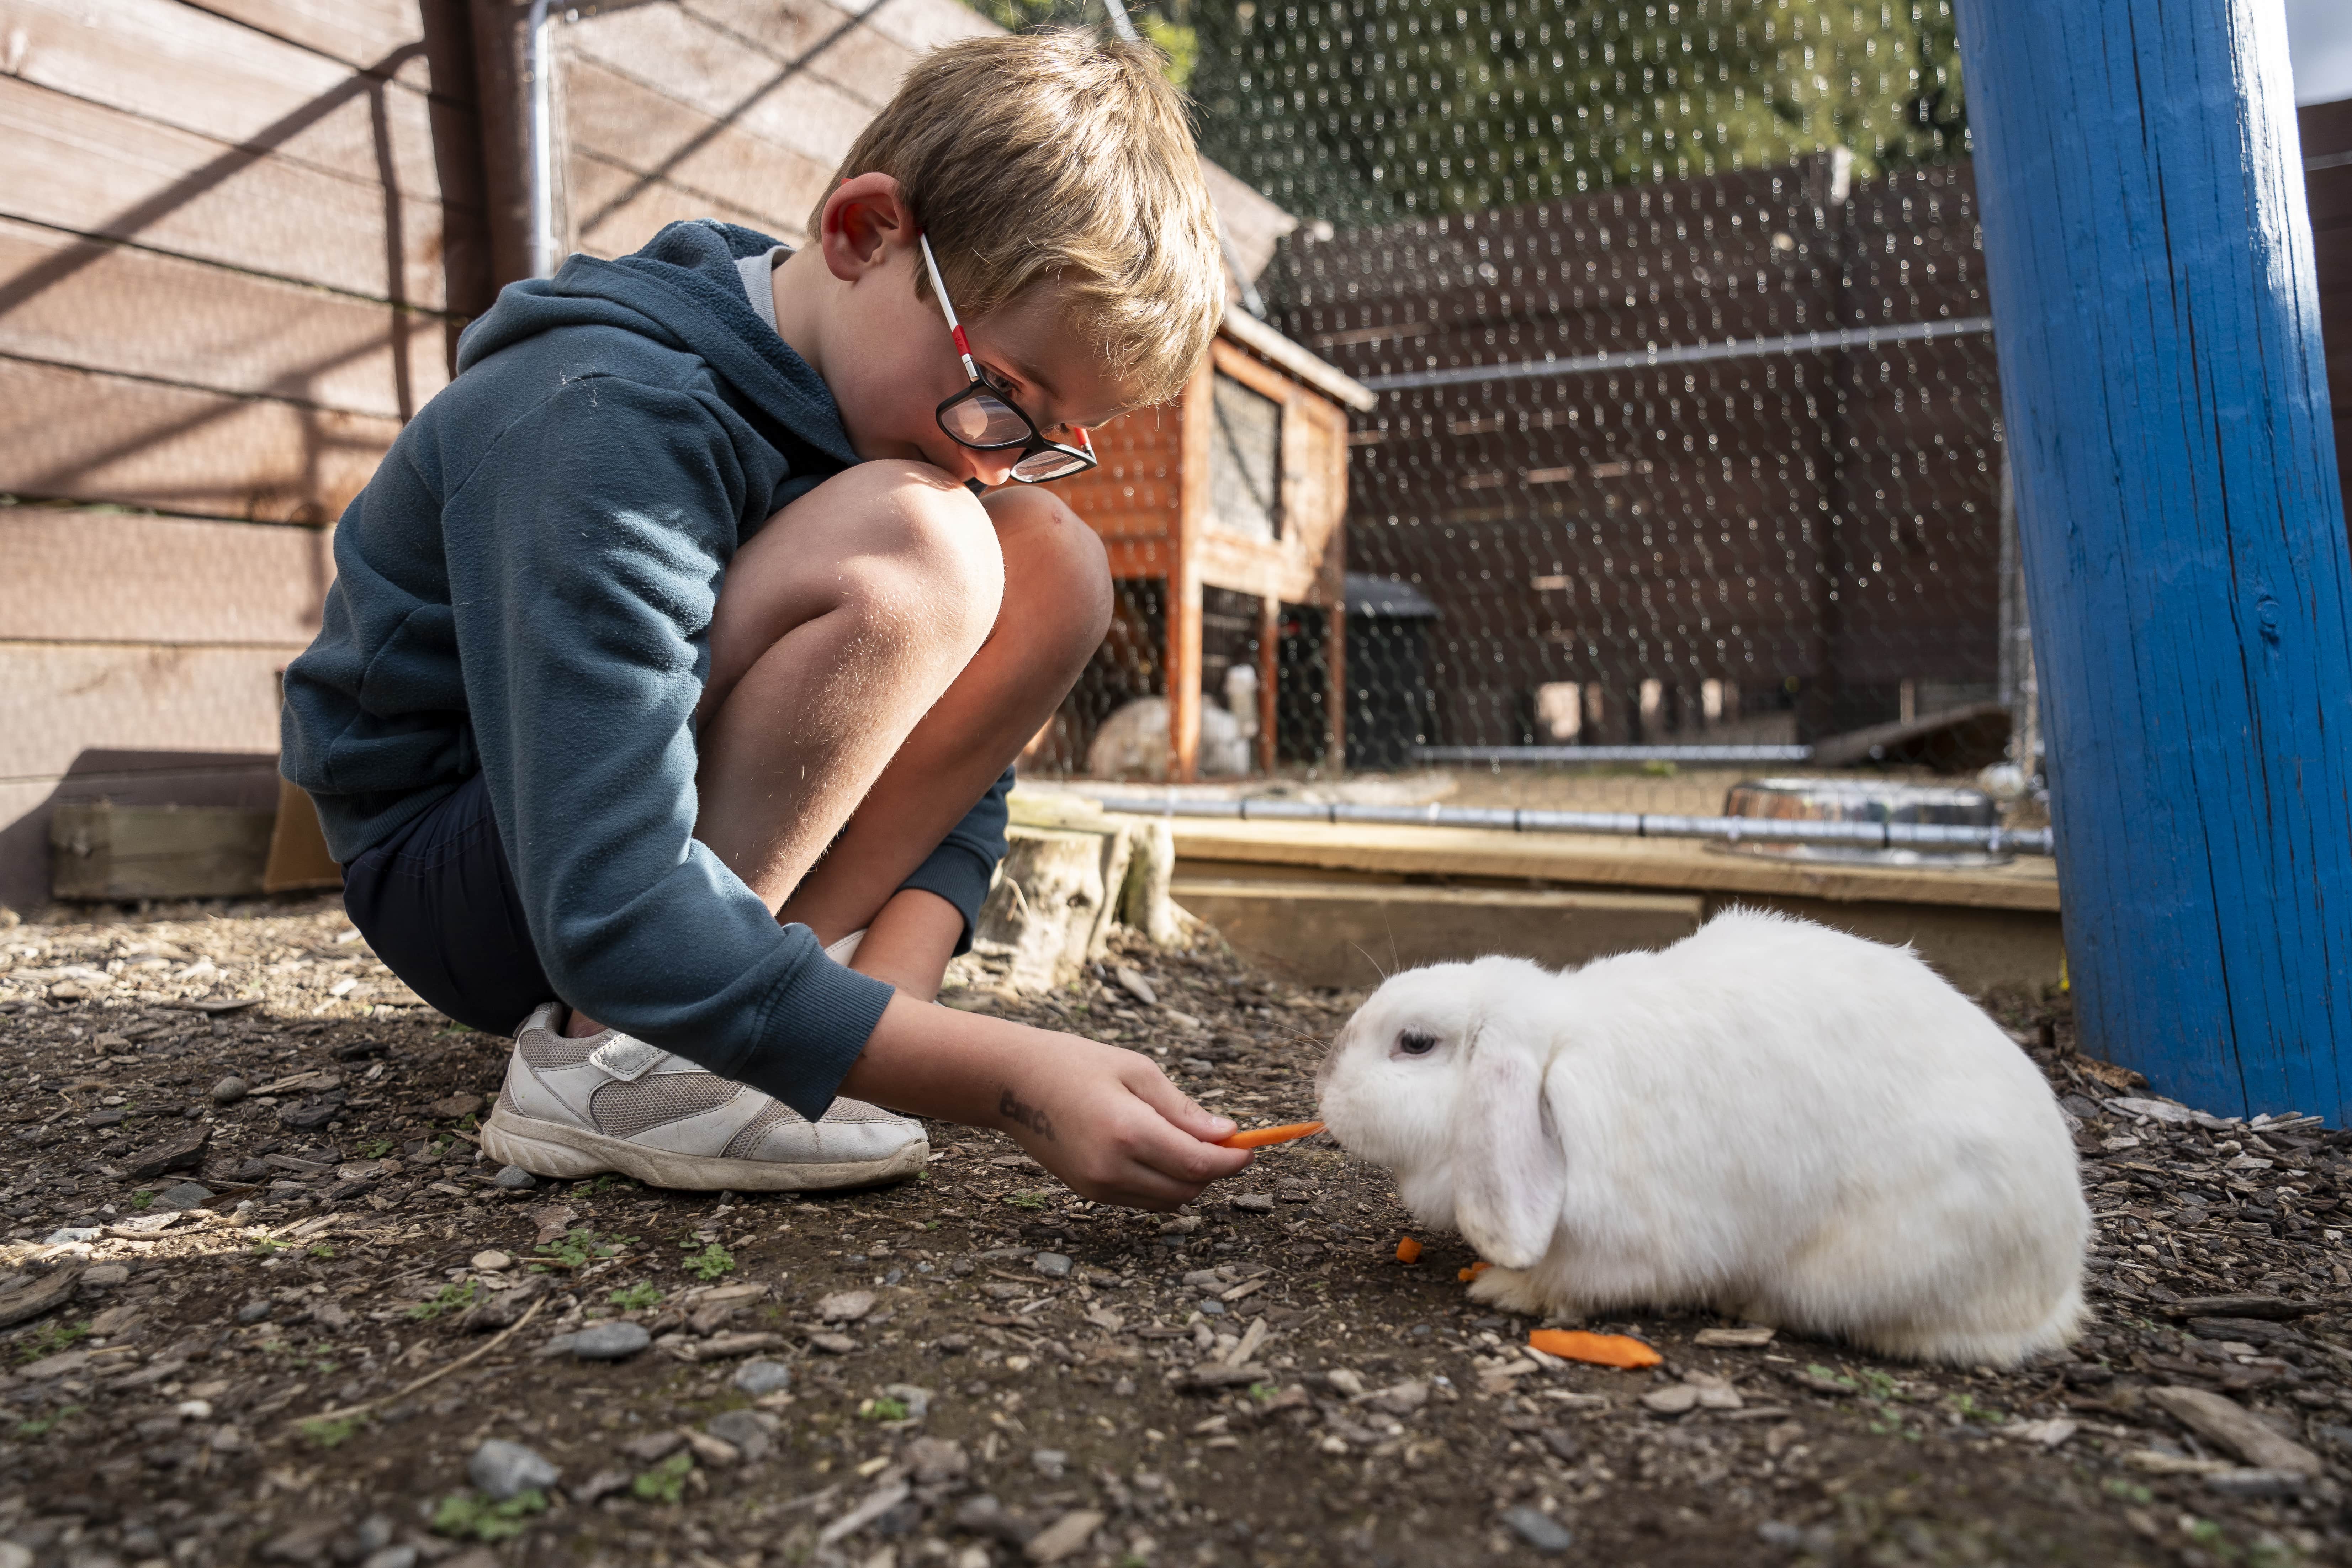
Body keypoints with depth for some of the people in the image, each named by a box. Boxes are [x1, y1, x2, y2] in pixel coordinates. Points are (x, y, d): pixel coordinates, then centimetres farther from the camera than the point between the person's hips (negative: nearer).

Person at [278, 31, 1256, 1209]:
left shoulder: (886, 384, -3)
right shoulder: (607, 428, -29)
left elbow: (951, 763, -2)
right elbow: (612, 912, -36)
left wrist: (892, 978, -20)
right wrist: (1010, 1078, -40)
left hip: (678, 831, 7)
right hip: (467, 881, -7)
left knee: (1054, 562, -11)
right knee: (910, 549, -31)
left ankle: (786, 981, -13)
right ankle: (608, 1058, -21)